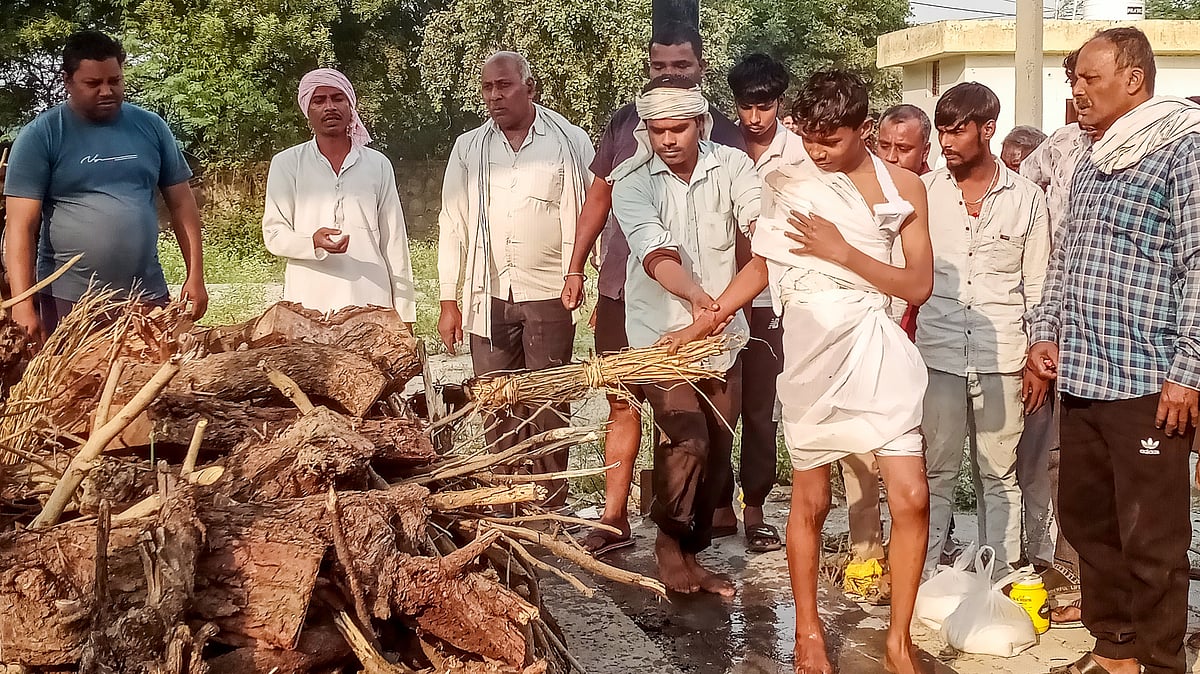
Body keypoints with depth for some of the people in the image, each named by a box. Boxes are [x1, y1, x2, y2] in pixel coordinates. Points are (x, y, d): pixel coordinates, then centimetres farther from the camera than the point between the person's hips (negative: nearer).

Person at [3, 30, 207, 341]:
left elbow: (182, 204, 11)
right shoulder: (40, 136, -4)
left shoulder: (151, 127, 6)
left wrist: (195, 276, 3)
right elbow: (21, 227, -8)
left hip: (147, 294, 3)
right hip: (67, 300, -2)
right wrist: (23, 305, -17)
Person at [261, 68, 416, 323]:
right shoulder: (286, 164, 9)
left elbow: (393, 240, 12)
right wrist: (313, 243, -17)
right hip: (308, 301, -1)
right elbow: (273, 233, 5)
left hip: (370, 302, 1)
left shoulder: (378, 165, 13)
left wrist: (404, 310, 9)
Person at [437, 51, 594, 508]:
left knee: (549, 408, 3)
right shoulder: (468, 149, 9)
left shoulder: (570, 143, 1)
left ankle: (550, 510, 12)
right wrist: (449, 300, 5)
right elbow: (453, 226, 10)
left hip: (549, 296, -3)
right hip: (488, 296, 3)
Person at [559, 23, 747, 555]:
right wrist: (576, 267, 13)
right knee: (622, 404, 7)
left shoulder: (722, 133, -1)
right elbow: (599, 197, 15)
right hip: (621, 289, 3)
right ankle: (614, 519, 14)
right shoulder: (625, 123, 7)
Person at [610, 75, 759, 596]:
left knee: (717, 450, 10)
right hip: (662, 332, -3)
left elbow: (758, 222, -20)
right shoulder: (632, 182, -11)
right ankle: (668, 540, 7)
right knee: (686, 439, -18)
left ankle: (691, 555, 27)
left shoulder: (731, 166, -3)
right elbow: (655, 253, -27)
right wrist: (694, 293, -46)